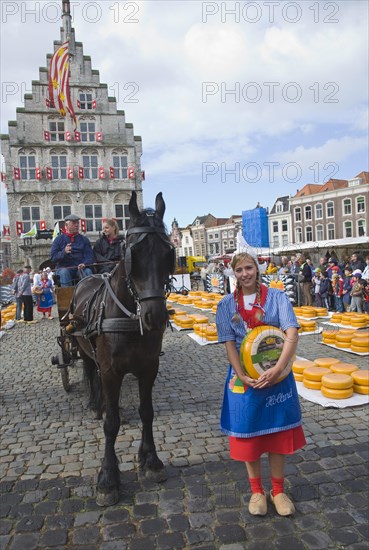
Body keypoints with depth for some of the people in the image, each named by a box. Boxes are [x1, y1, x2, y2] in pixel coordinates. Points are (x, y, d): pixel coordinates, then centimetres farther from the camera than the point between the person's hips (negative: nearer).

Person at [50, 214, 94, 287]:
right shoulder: (59, 239, 10)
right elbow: (53, 257, 2)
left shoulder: (84, 239, 15)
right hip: (64, 267, -1)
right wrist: (64, 252, -19)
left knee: (88, 271, -29)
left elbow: (89, 256, 6)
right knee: (64, 272, -32)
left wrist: (84, 264, -17)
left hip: (80, 267, 1)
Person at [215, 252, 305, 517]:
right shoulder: (226, 305, -1)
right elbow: (229, 344, -5)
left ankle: (278, 490, 34)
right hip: (244, 377, 1)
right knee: (248, 433, 11)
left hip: (277, 375, 0)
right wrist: (242, 377, -17)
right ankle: (257, 490, 34)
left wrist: (278, 369, -26)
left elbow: (292, 333, -15)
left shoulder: (277, 297, -5)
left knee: (278, 431, 13)